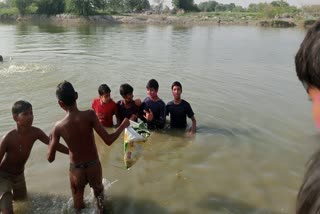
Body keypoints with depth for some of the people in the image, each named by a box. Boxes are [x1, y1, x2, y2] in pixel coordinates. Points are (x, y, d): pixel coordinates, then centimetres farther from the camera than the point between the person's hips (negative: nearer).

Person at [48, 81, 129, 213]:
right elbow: (108, 140, -24)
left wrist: (50, 142, 10)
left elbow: (50, 158, -9)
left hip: (76, 169, 0)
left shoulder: (58, 127, -18)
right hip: (94, 166, 0)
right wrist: (123, 125, -9)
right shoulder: (89, 115, -23)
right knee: (98, 192, 32)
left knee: (78, 201, 28)